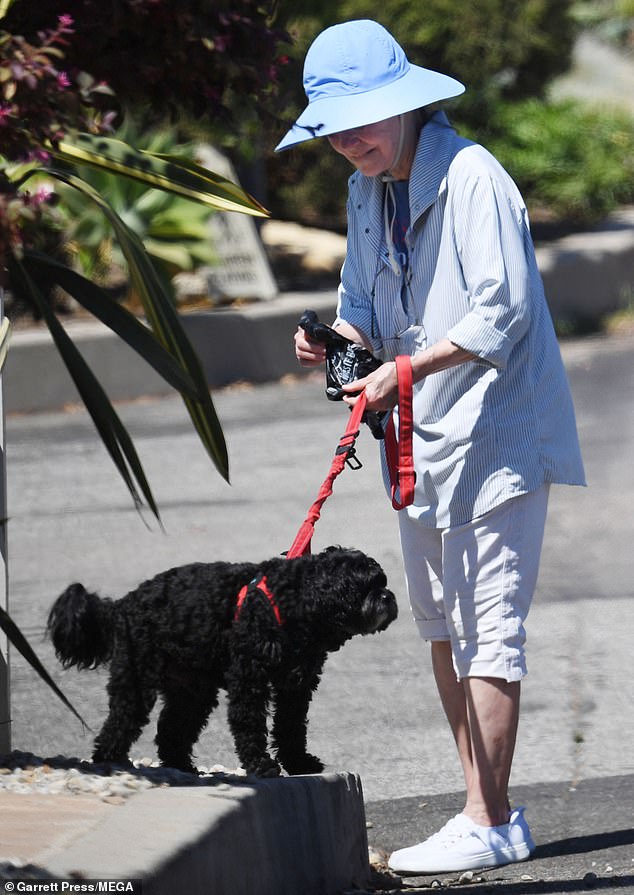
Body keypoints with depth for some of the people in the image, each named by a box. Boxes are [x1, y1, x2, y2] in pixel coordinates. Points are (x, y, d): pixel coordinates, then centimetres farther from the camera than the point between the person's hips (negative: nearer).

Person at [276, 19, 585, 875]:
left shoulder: (470, 177, -15)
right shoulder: (367, 192, 12)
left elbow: (501, 312, -19)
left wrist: (404, 372, -22)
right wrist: (336, 341, -2)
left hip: (494, 428, -9)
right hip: (424, 435, 9)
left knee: (487, 627, -9)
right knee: (442, 626, 11)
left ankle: (489, 825, -6)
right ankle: (489, 812, 18)